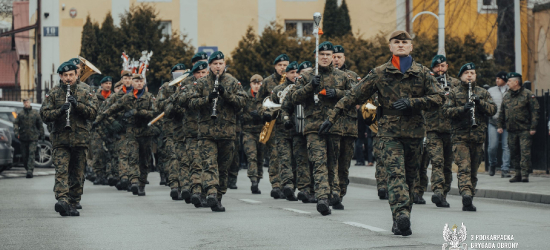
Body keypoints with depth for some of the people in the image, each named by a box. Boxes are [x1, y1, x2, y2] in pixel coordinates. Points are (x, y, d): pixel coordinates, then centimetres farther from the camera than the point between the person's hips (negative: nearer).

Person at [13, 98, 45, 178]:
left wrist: (41, 135, 11)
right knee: (24, 155, 6)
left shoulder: (35, 113, 7)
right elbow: (16, 123, 2)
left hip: (33, 138, -2)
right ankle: (27, 169, 24)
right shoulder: (20, 114, 8)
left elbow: (40, 124, 12)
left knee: (31, 154, -13)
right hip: (23, 138, 2)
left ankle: (30, 171, -19)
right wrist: (16, 132, -14)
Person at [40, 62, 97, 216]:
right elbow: (44, 114, 1)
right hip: (60, 139, -2)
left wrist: (77, 104, -16)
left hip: (80, 139, 2)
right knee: (61, 171, -18)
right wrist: (60, 111, -16)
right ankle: (62, 200, -31)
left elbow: (92, 113, -1)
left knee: (77, 174, 6)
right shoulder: (53, 94, 9)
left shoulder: (85, 94, 10)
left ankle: (72, 205, 13)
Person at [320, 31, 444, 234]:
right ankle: (402, 216, -32)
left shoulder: (423, 73, 7)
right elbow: (354, 96, 5)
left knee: (409, 178, 8)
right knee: (396, 174, -18)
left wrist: (412, 102, -12)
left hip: (414, 133, 3)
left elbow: (438, 98, 2)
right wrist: (332, 117, 2)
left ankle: (401, 220, 16)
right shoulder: (379, 73, 4)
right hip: (389, 132, -3)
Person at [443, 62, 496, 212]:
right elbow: (447, 111, -2)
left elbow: (493, 110, 5)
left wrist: (480, 102, -11)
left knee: (473, 170, 8)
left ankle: (468, 201, 17)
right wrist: (462, 109, -18)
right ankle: (466, 195, -32)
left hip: (478, 137, 3)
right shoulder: (454, 93, 7)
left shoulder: (483, 93, 14)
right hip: (460, 136, -3)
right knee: (464, 168, -17)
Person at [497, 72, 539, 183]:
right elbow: (501, 112, 22)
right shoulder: (507, 96, 14)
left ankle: (525, 174, -10)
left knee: (525, 152, -10)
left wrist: (533, 127, -13)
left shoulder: (528, 95, -5)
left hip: (525, 130, -6)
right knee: (514, 153, 7)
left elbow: (535, 111, -8)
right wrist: (500, 125, 14)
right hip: (512, 130, 6)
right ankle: (518, 174, 14)